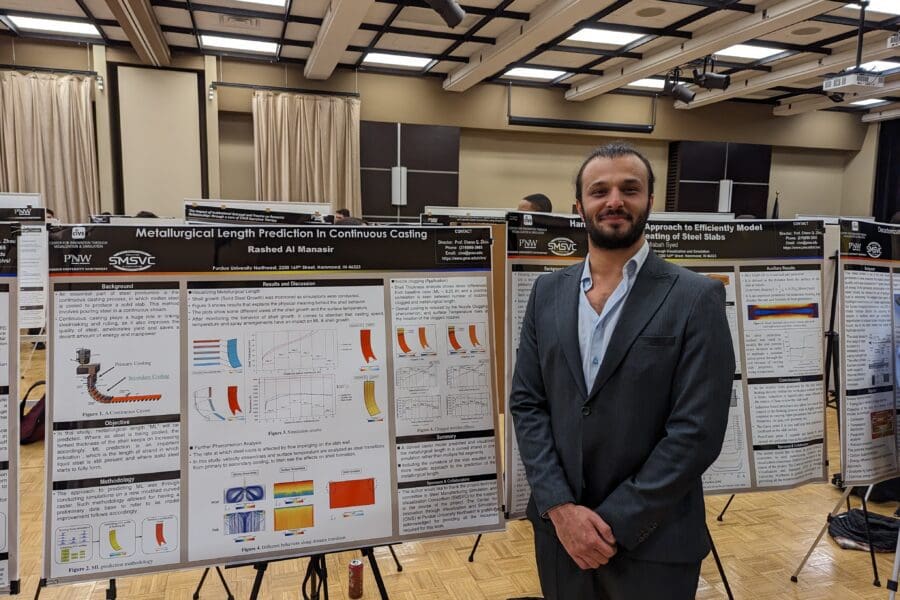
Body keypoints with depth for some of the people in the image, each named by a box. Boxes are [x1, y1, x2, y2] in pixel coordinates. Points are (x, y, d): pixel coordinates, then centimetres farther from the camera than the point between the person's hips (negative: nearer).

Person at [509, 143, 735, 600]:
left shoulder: (696, 299, -10)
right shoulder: (548, 292, 2)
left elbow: (697, 431, -14)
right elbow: (526, 403, 0)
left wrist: (614, 522, -14)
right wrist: (559, 506, -10)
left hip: (651, 542, -3)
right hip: (558, 529, 3)